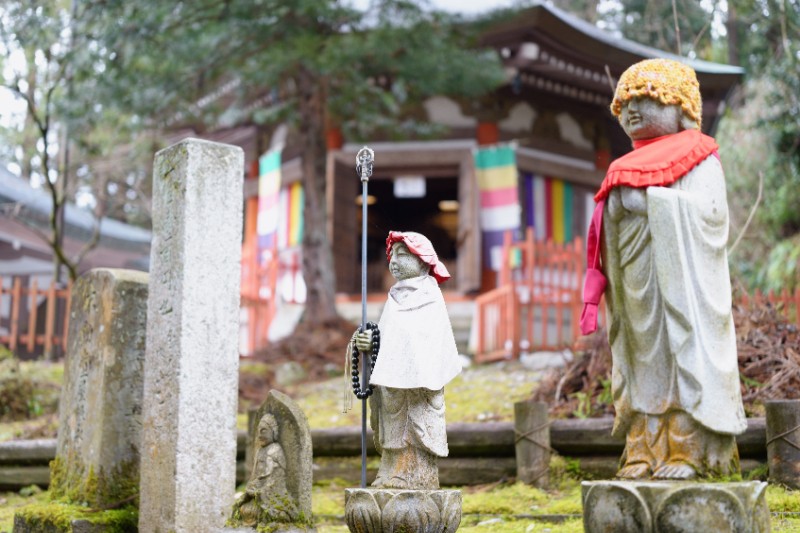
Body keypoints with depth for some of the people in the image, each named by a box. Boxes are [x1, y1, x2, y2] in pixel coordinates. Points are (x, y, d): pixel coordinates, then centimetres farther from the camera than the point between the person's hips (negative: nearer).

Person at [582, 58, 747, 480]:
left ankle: (687, 451, -3)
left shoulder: (699, 159, -1)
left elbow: (710, 212, -14)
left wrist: (652, 200, -16)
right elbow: (614, 217, 23)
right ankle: (644, 452, 8)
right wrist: (616, 201, 2)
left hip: (678, 277, -7)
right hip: (635, 282, 7)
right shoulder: (626, 168, 21)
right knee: (643, 356, 5)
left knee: (683, 351, -7)